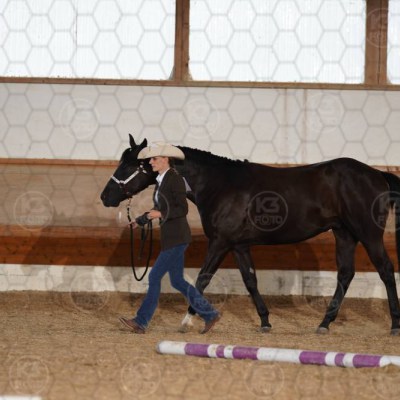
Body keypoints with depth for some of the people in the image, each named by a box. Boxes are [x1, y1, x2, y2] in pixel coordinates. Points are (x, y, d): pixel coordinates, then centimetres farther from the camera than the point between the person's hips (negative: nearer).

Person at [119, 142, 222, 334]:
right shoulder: (161, 180, 13)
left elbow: (183, 209, -17)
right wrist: (140, 220, 17)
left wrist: (161, 214, -27)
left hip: (177, 237, -10)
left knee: (155, 276, -8)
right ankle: (210, 314, 17)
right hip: (169, 237, 10)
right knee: (177, 281, 11)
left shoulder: (175, 179, -13)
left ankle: (141, 322, -4)